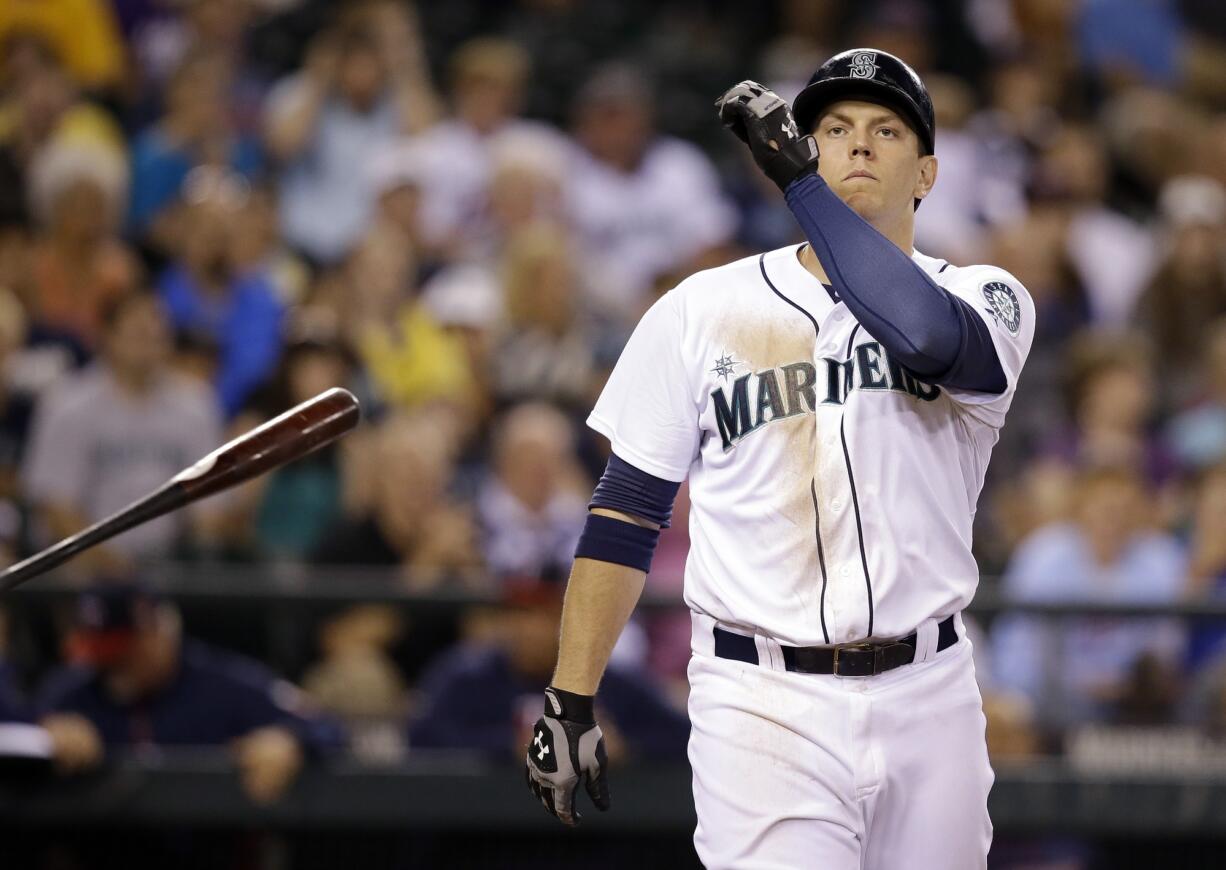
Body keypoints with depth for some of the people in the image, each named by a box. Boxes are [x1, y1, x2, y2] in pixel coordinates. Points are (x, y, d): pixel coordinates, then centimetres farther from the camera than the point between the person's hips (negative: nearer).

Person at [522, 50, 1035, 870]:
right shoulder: (700, 311, 6)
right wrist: (569, 703, 0)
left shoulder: (984, 298, 4)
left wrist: (797, 176, -19)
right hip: (764, 709, -2)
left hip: (929, 701, 2)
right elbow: (626, 515, 7)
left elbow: (925, 333, -22)